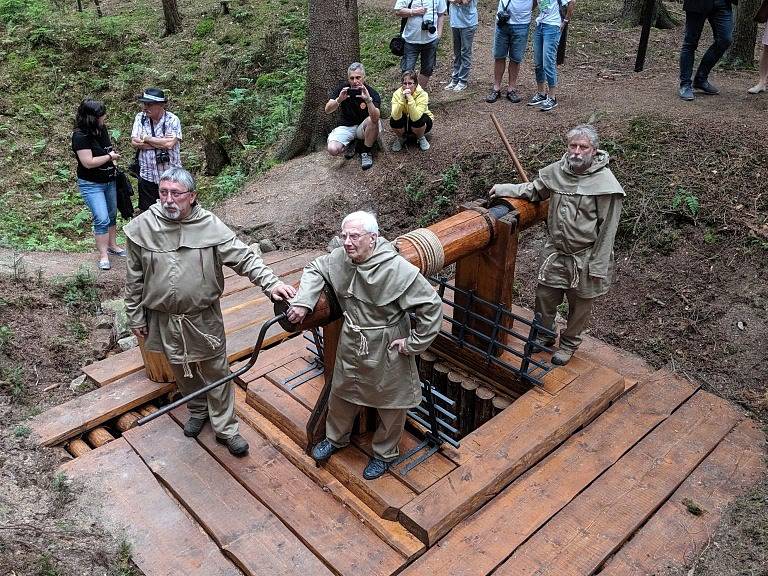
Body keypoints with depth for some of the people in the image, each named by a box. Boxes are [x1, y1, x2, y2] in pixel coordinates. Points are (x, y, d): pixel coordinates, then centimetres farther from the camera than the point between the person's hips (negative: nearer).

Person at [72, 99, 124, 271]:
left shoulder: (102, 129, 0)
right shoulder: (80, 136, -22)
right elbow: (88, 162, -27)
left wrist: (113, 158, 3)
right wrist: (109, 156, -17)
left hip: (109, 181, 8)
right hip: (91, 184, -8)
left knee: (112, 215, 19)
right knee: (102, 219, -10)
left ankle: (112, 245, 36)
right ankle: (103, 255, 0)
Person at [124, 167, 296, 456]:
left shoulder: (210, 226, -13)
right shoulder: (141, 227, -8)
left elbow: (244, 257, -15)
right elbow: (134, 278, 1)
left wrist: (271, 282, -29)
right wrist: (135, 316, 5)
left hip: (204, 318, -2)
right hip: (165, 319, 2)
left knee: (216, 372, 8)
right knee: (182, 370, 20)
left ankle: (225, 428, 23)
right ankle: (197, 410, 46)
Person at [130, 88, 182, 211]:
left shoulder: (172, 120, -8)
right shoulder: (140, 118, 3)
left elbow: (169, 144, -22)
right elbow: (134, 142, -8)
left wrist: (146, 138, -11)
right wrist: (161, 142, -15)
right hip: (147, 177, 3)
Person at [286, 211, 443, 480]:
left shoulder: (398, 269, -30)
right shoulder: (339, 258, -12)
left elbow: (432, 306, -25)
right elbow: (314, 270, 7)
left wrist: (414, 343, -19)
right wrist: (302, 301, -11)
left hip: (387, 351, -5)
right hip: (351, 345, 5)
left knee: (392, 406, 15)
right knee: (342, 394, 24)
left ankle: (384, 453, 41)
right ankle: (335, 438, 52)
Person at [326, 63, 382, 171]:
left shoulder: (372, 93, -17)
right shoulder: (342, 87, -9)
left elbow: (375, 118, -35)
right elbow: (327, 110, -16)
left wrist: (368, 100, -50)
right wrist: (339, 100, -35)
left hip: (362, 127, -1)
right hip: (345, 127, 1)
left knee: (372, 120, -36)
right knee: (332, 150, -27)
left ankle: (366, 152, -10)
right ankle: (350, 144, 10)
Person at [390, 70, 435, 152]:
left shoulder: (422, 94, -28)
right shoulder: (397, 93, -21)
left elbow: (415, 117, -40)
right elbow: (396, 116, -34)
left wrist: (410, 98, -46)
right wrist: (402, 99, -44)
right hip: (404, 122, 2)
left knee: (417, 121, -35)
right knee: (394, 121, -29)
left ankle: (421, 138, -1)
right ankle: (401, 138, 4)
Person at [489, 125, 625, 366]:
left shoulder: (605, 183, -17)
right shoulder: (557, 171, -4)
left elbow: (607, 228, -15)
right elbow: (533, 190, 15)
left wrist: (598, 265, -15)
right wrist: (505, 189, 0)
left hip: (585, 257, -4)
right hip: (555, 251, 4)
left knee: (579, 304, 14)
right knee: (544, 295, 13)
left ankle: (569, 343, 37)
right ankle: (545, 335, 39)